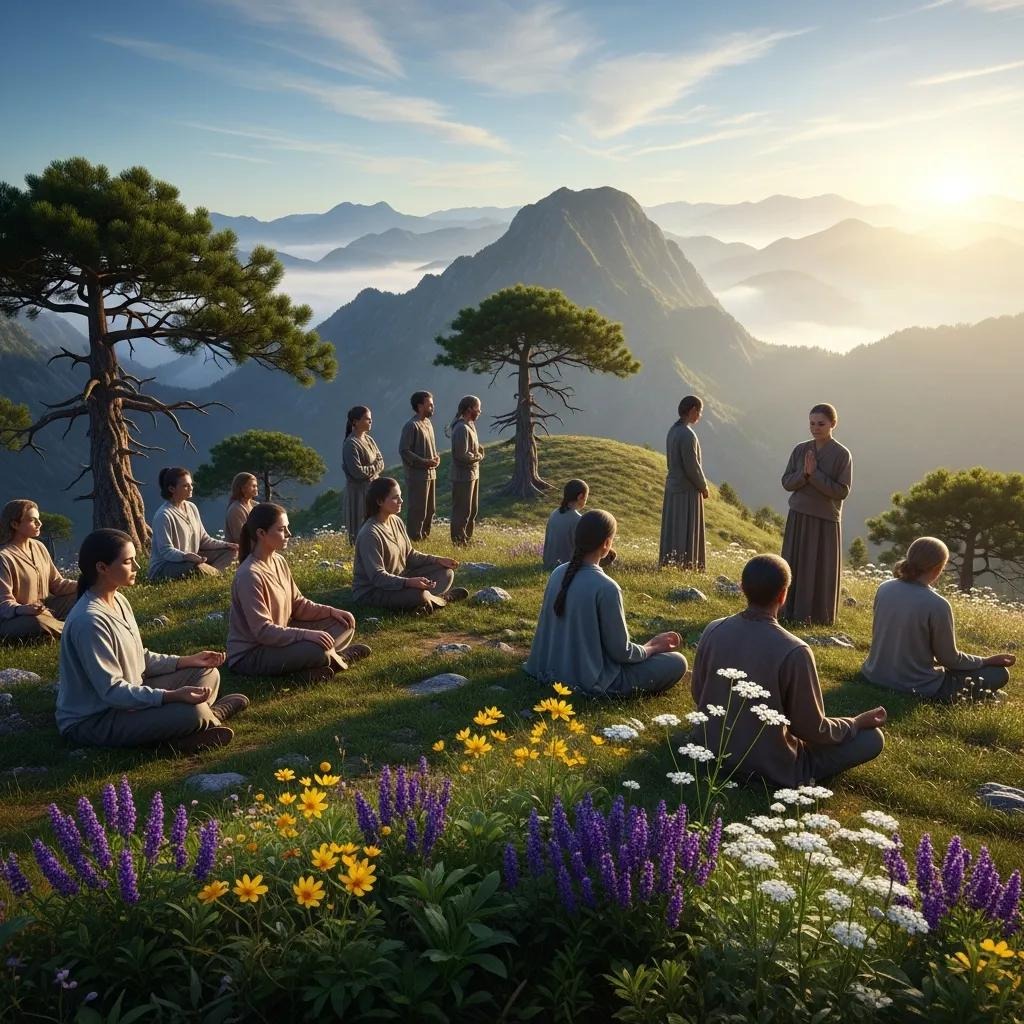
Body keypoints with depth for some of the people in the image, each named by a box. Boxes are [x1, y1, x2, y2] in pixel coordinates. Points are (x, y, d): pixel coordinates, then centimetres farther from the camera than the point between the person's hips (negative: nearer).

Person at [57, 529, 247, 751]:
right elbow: (112, 691, -27)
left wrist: (188, 660, 3)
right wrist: (172, 696, -33)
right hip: (92, 722, -10)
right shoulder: (89, 621, -26)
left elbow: (139, 658, 12)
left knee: (207, 674, 11)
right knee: (191, 712, -28)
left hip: (129, 697, 10)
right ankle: (211, 717, 4)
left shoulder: (118, 601, 4)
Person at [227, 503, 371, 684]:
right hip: (249, 655, -9)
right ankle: (336, 658, -2)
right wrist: (306, 634, -36)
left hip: (279, 640, 9)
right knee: (316, 649, -32)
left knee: (344, 625, 5)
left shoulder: (279, 561, 3)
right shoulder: (250, 575, -25)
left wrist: (330, 611, -4)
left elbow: (297, 604, 10)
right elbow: (263, 631, -28)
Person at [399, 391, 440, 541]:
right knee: (417, 509, -1)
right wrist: (424, 462, -20)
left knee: (429, 509, 15)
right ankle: (415, 538, 8)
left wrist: (436, 457, 3)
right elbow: (403, 450, -19)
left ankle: (425, 535, 27)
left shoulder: (428, 423, 12)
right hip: (417, 474, -9)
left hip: (430, 473, 9)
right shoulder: (411, 426, -16)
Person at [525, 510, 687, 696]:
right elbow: (621, 652, -16)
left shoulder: (558, 573, -2)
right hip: (591, 680, -8)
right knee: (677, 663, 1)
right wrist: (653, 647, 3)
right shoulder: (605, 587, -24)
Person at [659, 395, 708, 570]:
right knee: (686, 532, -2)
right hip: (687, 491, -9)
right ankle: (684, 567, 1)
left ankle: (668, 565, 21)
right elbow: (692, 466, -20)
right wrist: (703, 487, -5)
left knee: (672, 530, 14)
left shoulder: (673, 430, 7)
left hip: (672, 486, 9)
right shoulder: (687, 434, -20)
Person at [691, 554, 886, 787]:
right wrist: (858, 722, 3)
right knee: (873, 737, 4)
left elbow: (699, 696, 3)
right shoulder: (793, 651, -27)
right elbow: (813, 730, -15)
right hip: (771, 768, -6)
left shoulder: (714, 630, -11)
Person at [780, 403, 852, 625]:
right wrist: (804, 474, -16)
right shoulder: (800, 450, 4)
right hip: (798, 517, 4)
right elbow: (786, 482, 3)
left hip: (825, 520, -4)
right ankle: (792, 613, 16)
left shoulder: (842, 455, -7)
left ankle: (819, 617, 12)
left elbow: (842, 492, -11)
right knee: (795, 566, 6)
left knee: (821, 570, 2)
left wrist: (815, 474, -18)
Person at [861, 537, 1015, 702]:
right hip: (915, 688, -7)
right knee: (999, 673, 5)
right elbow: (950, 659, -9)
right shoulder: (937, 605, -21)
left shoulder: (884, 589, -4)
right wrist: (987, 661, 8)